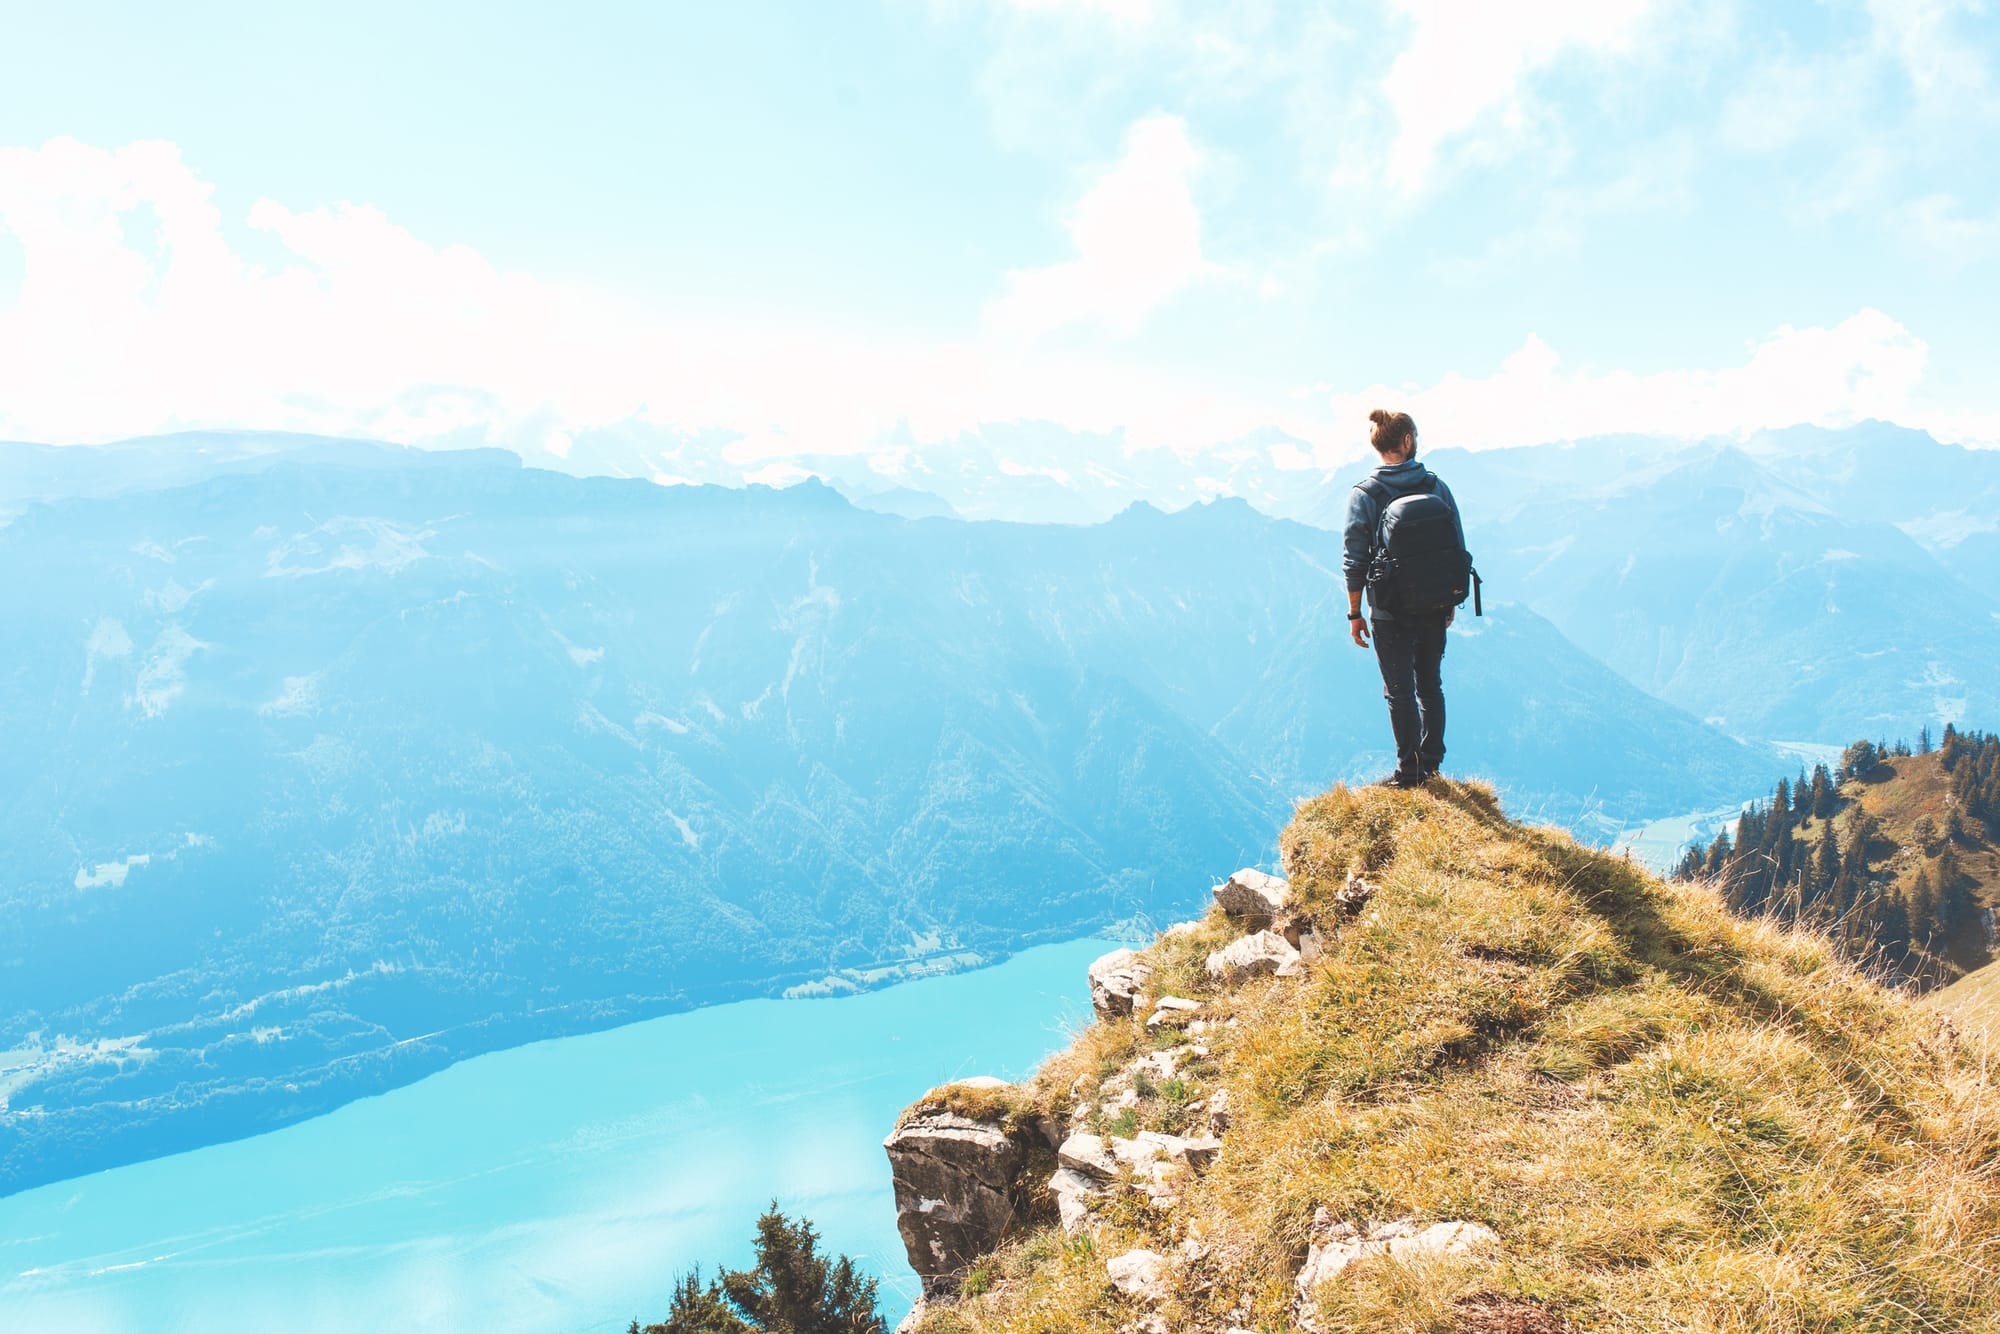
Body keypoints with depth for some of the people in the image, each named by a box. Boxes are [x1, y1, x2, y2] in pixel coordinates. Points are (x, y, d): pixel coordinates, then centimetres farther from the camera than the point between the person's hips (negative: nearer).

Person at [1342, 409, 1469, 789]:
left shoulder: (1364, 494, -9)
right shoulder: (1436, 486, -1)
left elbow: (1355, 560, -10)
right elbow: (1458, 547, 4)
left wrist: (1355, 613, -1)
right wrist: (1451, 601, 16)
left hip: (1392, 613, -3)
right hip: (1435, 607, 3)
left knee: (1400, 692, 5)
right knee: (1431, 685, 17)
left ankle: (1409, 772, 9)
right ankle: (1432, 762, 26)